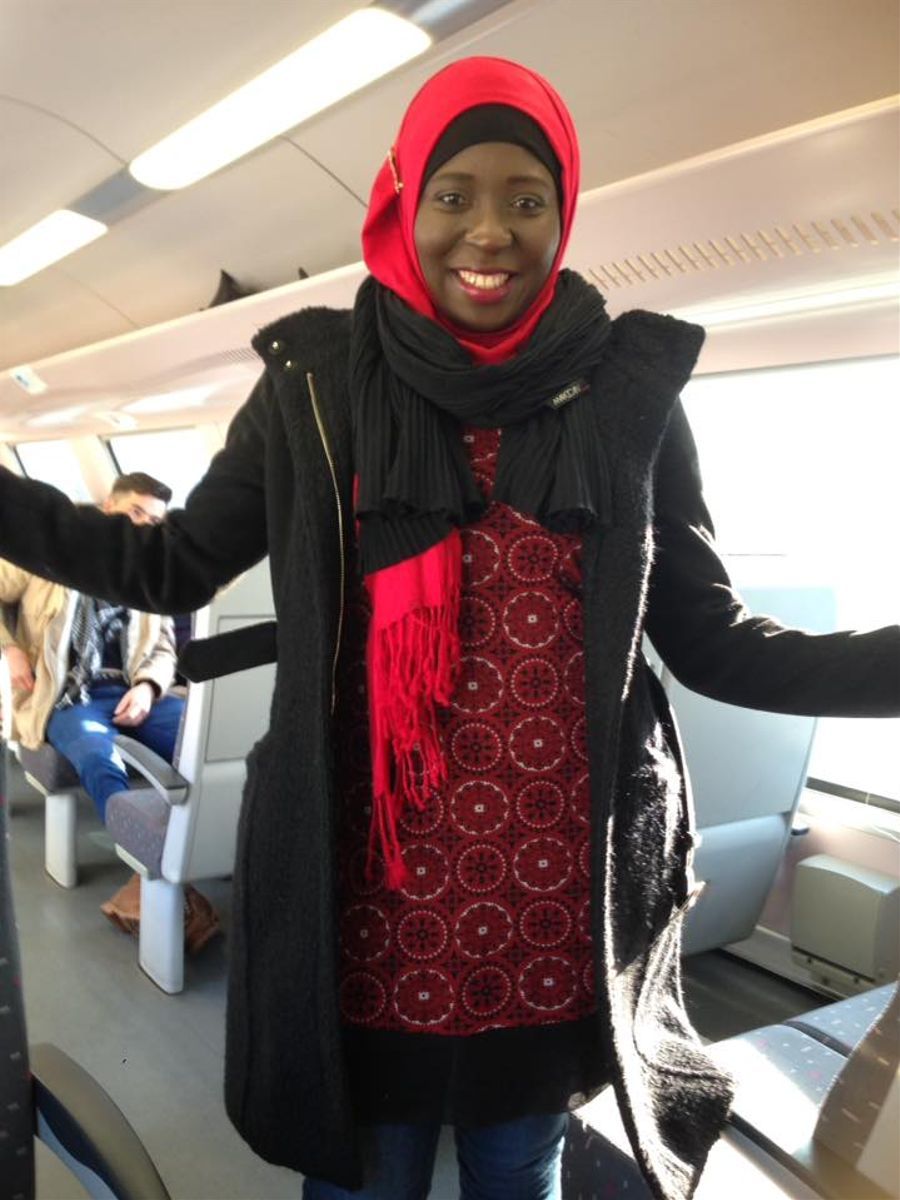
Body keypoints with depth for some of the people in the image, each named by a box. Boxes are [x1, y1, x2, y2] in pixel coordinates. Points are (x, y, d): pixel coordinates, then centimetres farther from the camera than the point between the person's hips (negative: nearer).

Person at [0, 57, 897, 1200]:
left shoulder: (628, 389, 0)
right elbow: (175, 564, 4)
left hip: (559, 897, 1)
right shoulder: (318, 381, -1)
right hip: (374, 891, 0)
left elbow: (713, 641, 1)